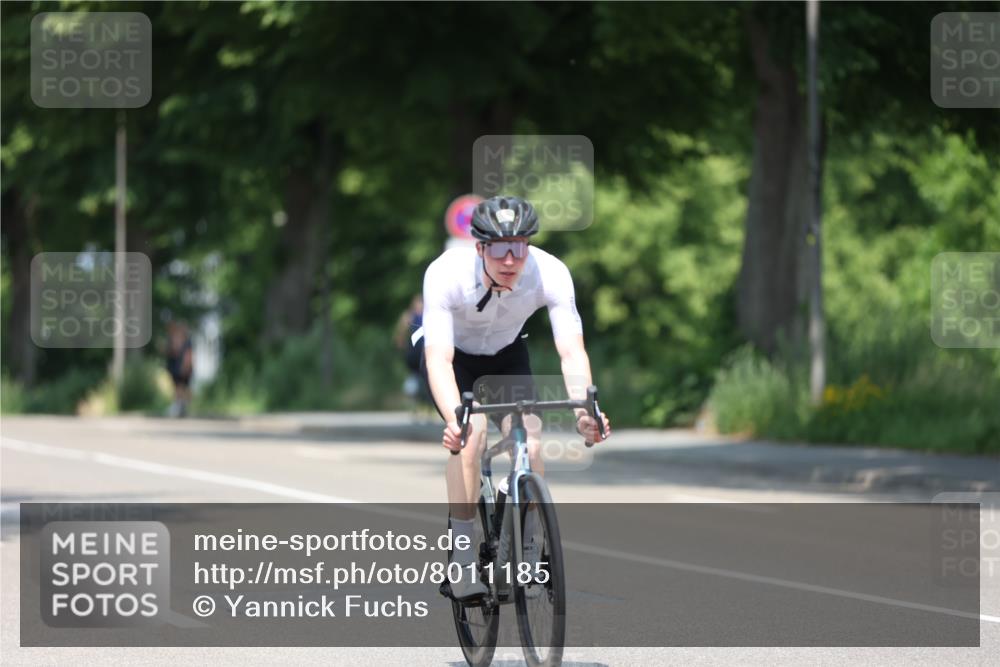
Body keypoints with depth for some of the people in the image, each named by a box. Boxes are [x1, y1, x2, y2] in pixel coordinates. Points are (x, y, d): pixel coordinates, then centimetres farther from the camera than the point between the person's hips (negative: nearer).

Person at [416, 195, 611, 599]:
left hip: (506, 354, 2)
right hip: (453, 355, -2)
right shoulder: (446, 274, -37)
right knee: (472, 433, -28)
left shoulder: (551, 274, -31)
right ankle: (463, 560, -20)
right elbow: (439, 359, -43)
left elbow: (572, 351, -35)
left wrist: (583, 409, -54)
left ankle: (528, 553, 0)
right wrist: (454, 419, -60)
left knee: (530, 441, -20)